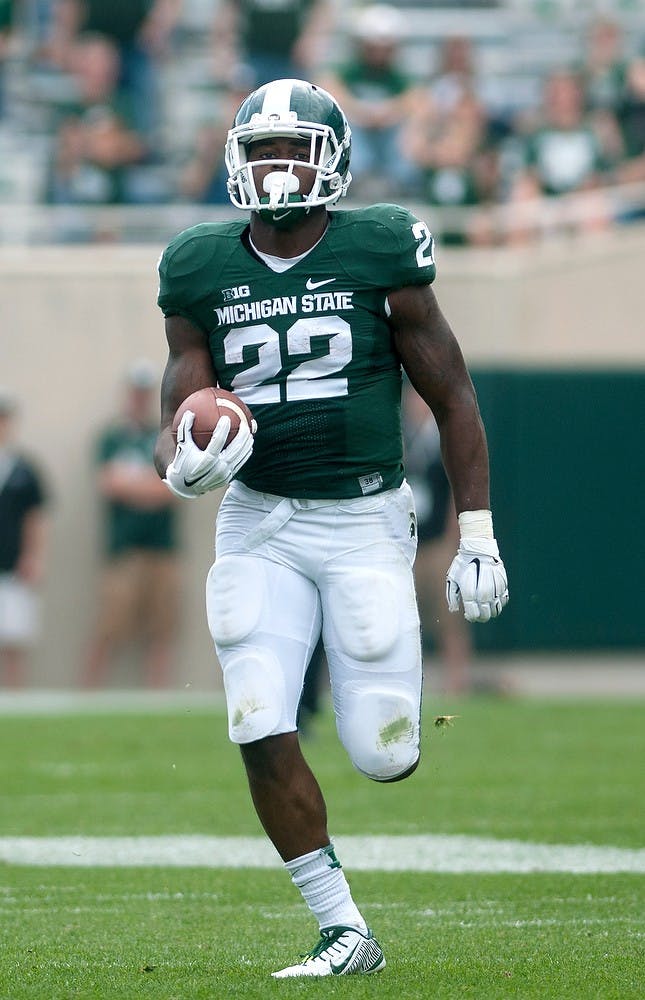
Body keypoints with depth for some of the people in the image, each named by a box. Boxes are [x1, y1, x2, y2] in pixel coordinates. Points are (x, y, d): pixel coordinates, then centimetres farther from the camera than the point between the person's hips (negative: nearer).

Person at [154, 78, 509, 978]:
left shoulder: (380, 255, -6)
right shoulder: (201, 272, 1)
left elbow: (453, 400, 1)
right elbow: (181, 413, 4)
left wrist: (478, 538, -2)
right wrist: (183, 465, -21)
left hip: (364, 520, -2)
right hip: (259, 525, 2)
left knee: (384, 756, -5)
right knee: (262, 737, -11)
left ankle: (383, 701, 34)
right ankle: (344, 932, 3)